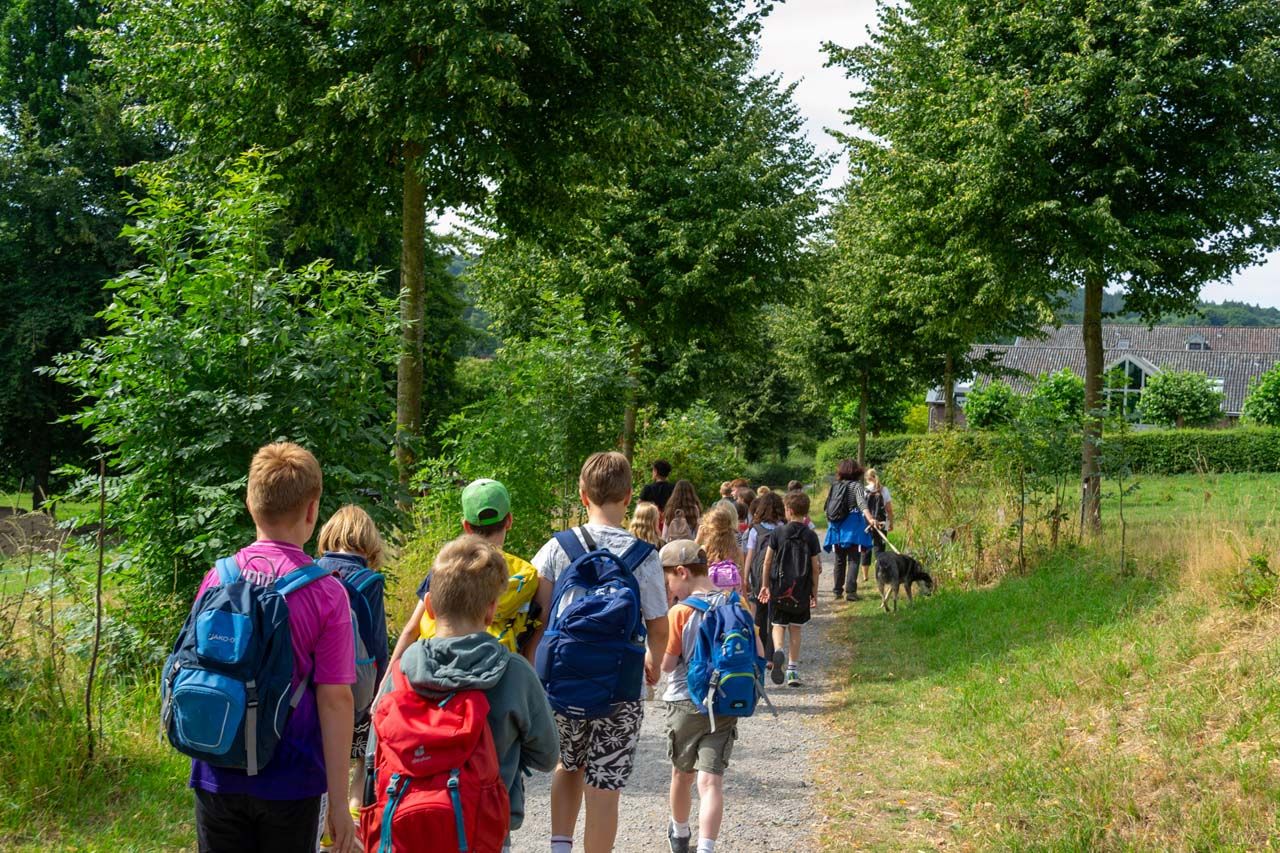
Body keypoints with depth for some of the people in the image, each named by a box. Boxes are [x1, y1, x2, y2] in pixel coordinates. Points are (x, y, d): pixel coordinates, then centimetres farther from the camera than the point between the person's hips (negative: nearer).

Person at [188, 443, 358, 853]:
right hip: (290, 780, -3)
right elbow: (335, 699, -13)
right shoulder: (326, 593, -13)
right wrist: (339, 803, -8)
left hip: (217, 776, 3)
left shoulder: (217, 579, -3)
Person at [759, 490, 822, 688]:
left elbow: (767, 561, -3)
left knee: (778, 625, 11)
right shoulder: (810, 536, -3)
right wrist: (814, 593, 8)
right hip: (801, 591, 1)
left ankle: (778, 650, -19)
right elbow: (815, 568, -1)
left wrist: (765, 584, 9)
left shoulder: (778, 533, -5)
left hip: (779, 588, -1)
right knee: (795, 629, 12)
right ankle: (793, 670, 11)